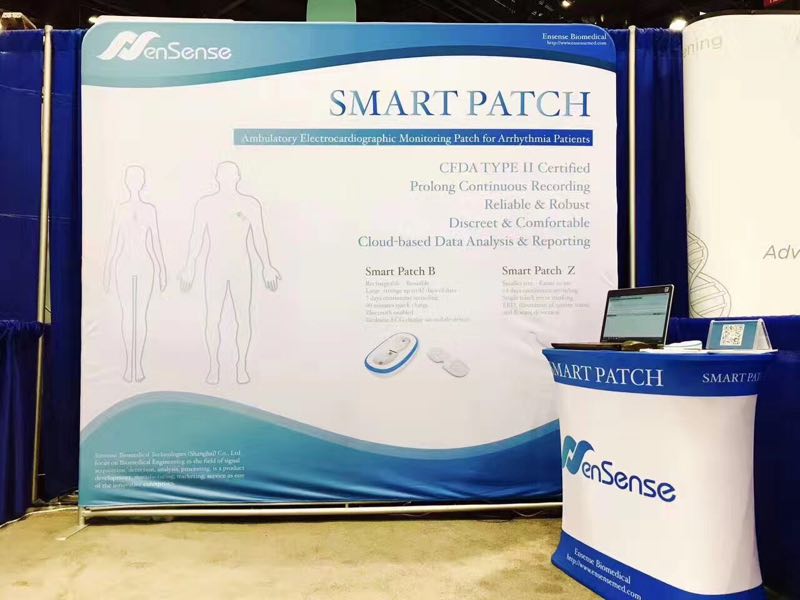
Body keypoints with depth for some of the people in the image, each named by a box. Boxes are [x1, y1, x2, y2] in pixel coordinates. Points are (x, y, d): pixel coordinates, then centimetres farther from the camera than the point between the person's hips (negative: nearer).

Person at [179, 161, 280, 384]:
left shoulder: (251, 204, -1)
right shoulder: (205, 204, 1)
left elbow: (259, 237, 2)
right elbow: (196, 237, 3)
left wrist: (267, 266, -2)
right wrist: (189, 266, 0)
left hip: (241, 268, 0)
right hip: (215, 268, 0)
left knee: (243, 320, 1)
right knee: (212, 320, -1)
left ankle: (242, 366, 17)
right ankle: (213, 366, 16)